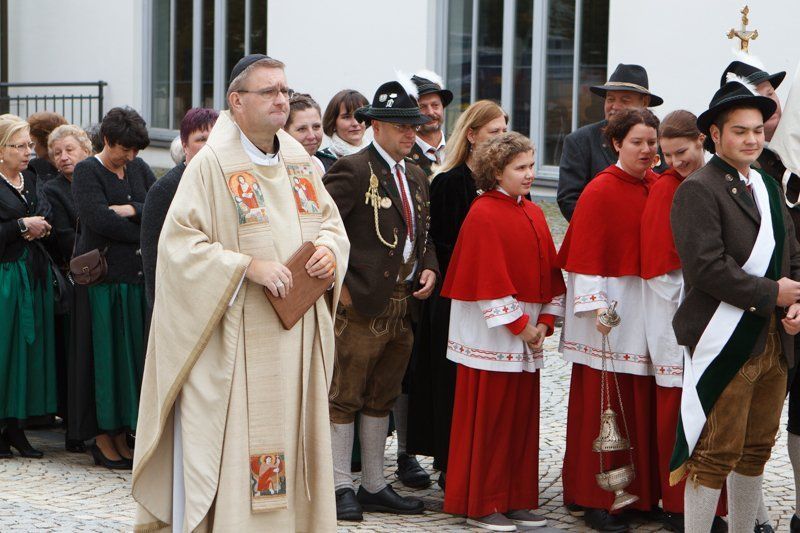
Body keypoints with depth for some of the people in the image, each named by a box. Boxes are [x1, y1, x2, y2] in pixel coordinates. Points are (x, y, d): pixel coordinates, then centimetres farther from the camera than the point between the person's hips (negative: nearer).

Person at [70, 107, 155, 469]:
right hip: (102, 278, -5)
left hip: (137, 276, 5)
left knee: (132, 353, 6)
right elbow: (99, 219, -16)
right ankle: (101, 438, 6)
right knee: (104, 354, -2)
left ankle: (121, 433, 13)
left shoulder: (138, 168, 13)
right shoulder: (86, 172, -4)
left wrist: (132, 210, -14)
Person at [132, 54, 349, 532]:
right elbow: (180, 242, -13)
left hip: (295, 336, 6)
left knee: (293, 435, 10)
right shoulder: (212, 163, -9)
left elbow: (331, 221, 18)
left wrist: (329, 249, -5)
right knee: (232, 444, -4)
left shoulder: (300, 161, 10)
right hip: (235, 342, -6)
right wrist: (248, 266, -21)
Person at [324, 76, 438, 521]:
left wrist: (429, 268, 6)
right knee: (345, 398, 1)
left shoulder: (416, 176, 15)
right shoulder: (353, 171, -11)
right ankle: (342, 487, 9)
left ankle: (375, 487, 24)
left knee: (382, 400, 15)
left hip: (404, 307, 8)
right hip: (361, 305, -8)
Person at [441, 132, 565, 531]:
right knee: (488, 421, -1)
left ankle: (516, 501, 18)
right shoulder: (484, 214, -11)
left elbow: (550, 271, 12)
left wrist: (545, 320, 0)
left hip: (528, 336, 7)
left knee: (522, 419, 10)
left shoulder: (534, 214, 12)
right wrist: (518, 323, -15)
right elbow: (487, 277, -16)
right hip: (491, 335, -7)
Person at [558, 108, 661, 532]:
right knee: (603, 405, -1)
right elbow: (585, 255, -11)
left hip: (650, 308, 6)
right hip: (611, 309, -6)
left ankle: (640, 492, 18)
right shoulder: (600, 191, -8)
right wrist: (595, 305, -20)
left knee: (642, 404, 8)